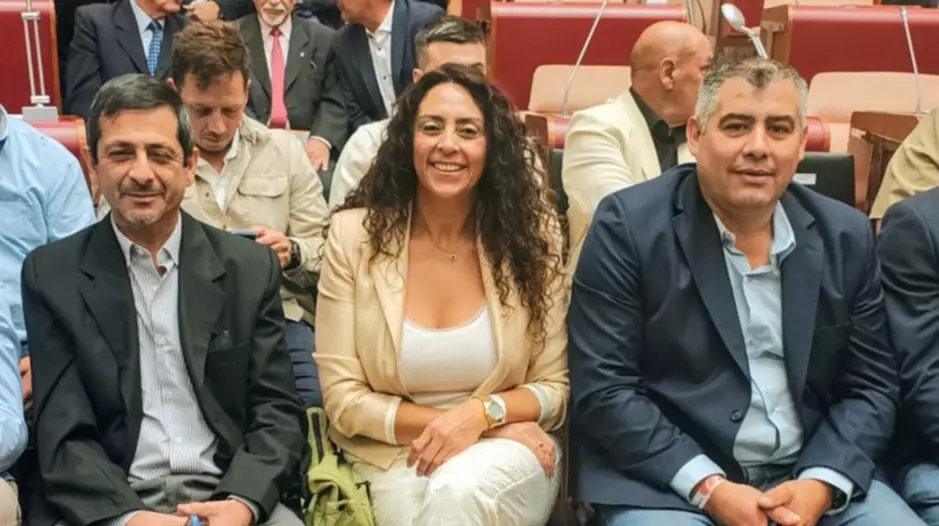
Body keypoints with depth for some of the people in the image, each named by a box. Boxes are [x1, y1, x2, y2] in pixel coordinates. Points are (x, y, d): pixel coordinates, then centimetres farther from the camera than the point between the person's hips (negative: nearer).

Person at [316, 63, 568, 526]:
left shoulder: (531, 232, -4)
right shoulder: (354, 234, -5)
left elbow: (555, 387, 1)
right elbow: (343, 397, -4)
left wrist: (481, 414, -18)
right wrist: (439, 426, -15)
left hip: (506, 454, 0)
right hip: (392, 457, 1)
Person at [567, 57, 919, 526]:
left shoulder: (846, 236, 4)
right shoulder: (629, 226, -7)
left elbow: (870, 385, 7)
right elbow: (602, 390, -10)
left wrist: (821, 483, -10)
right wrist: (710, 487, -17)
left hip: (808, 476, 4)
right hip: (664, 482, -3)